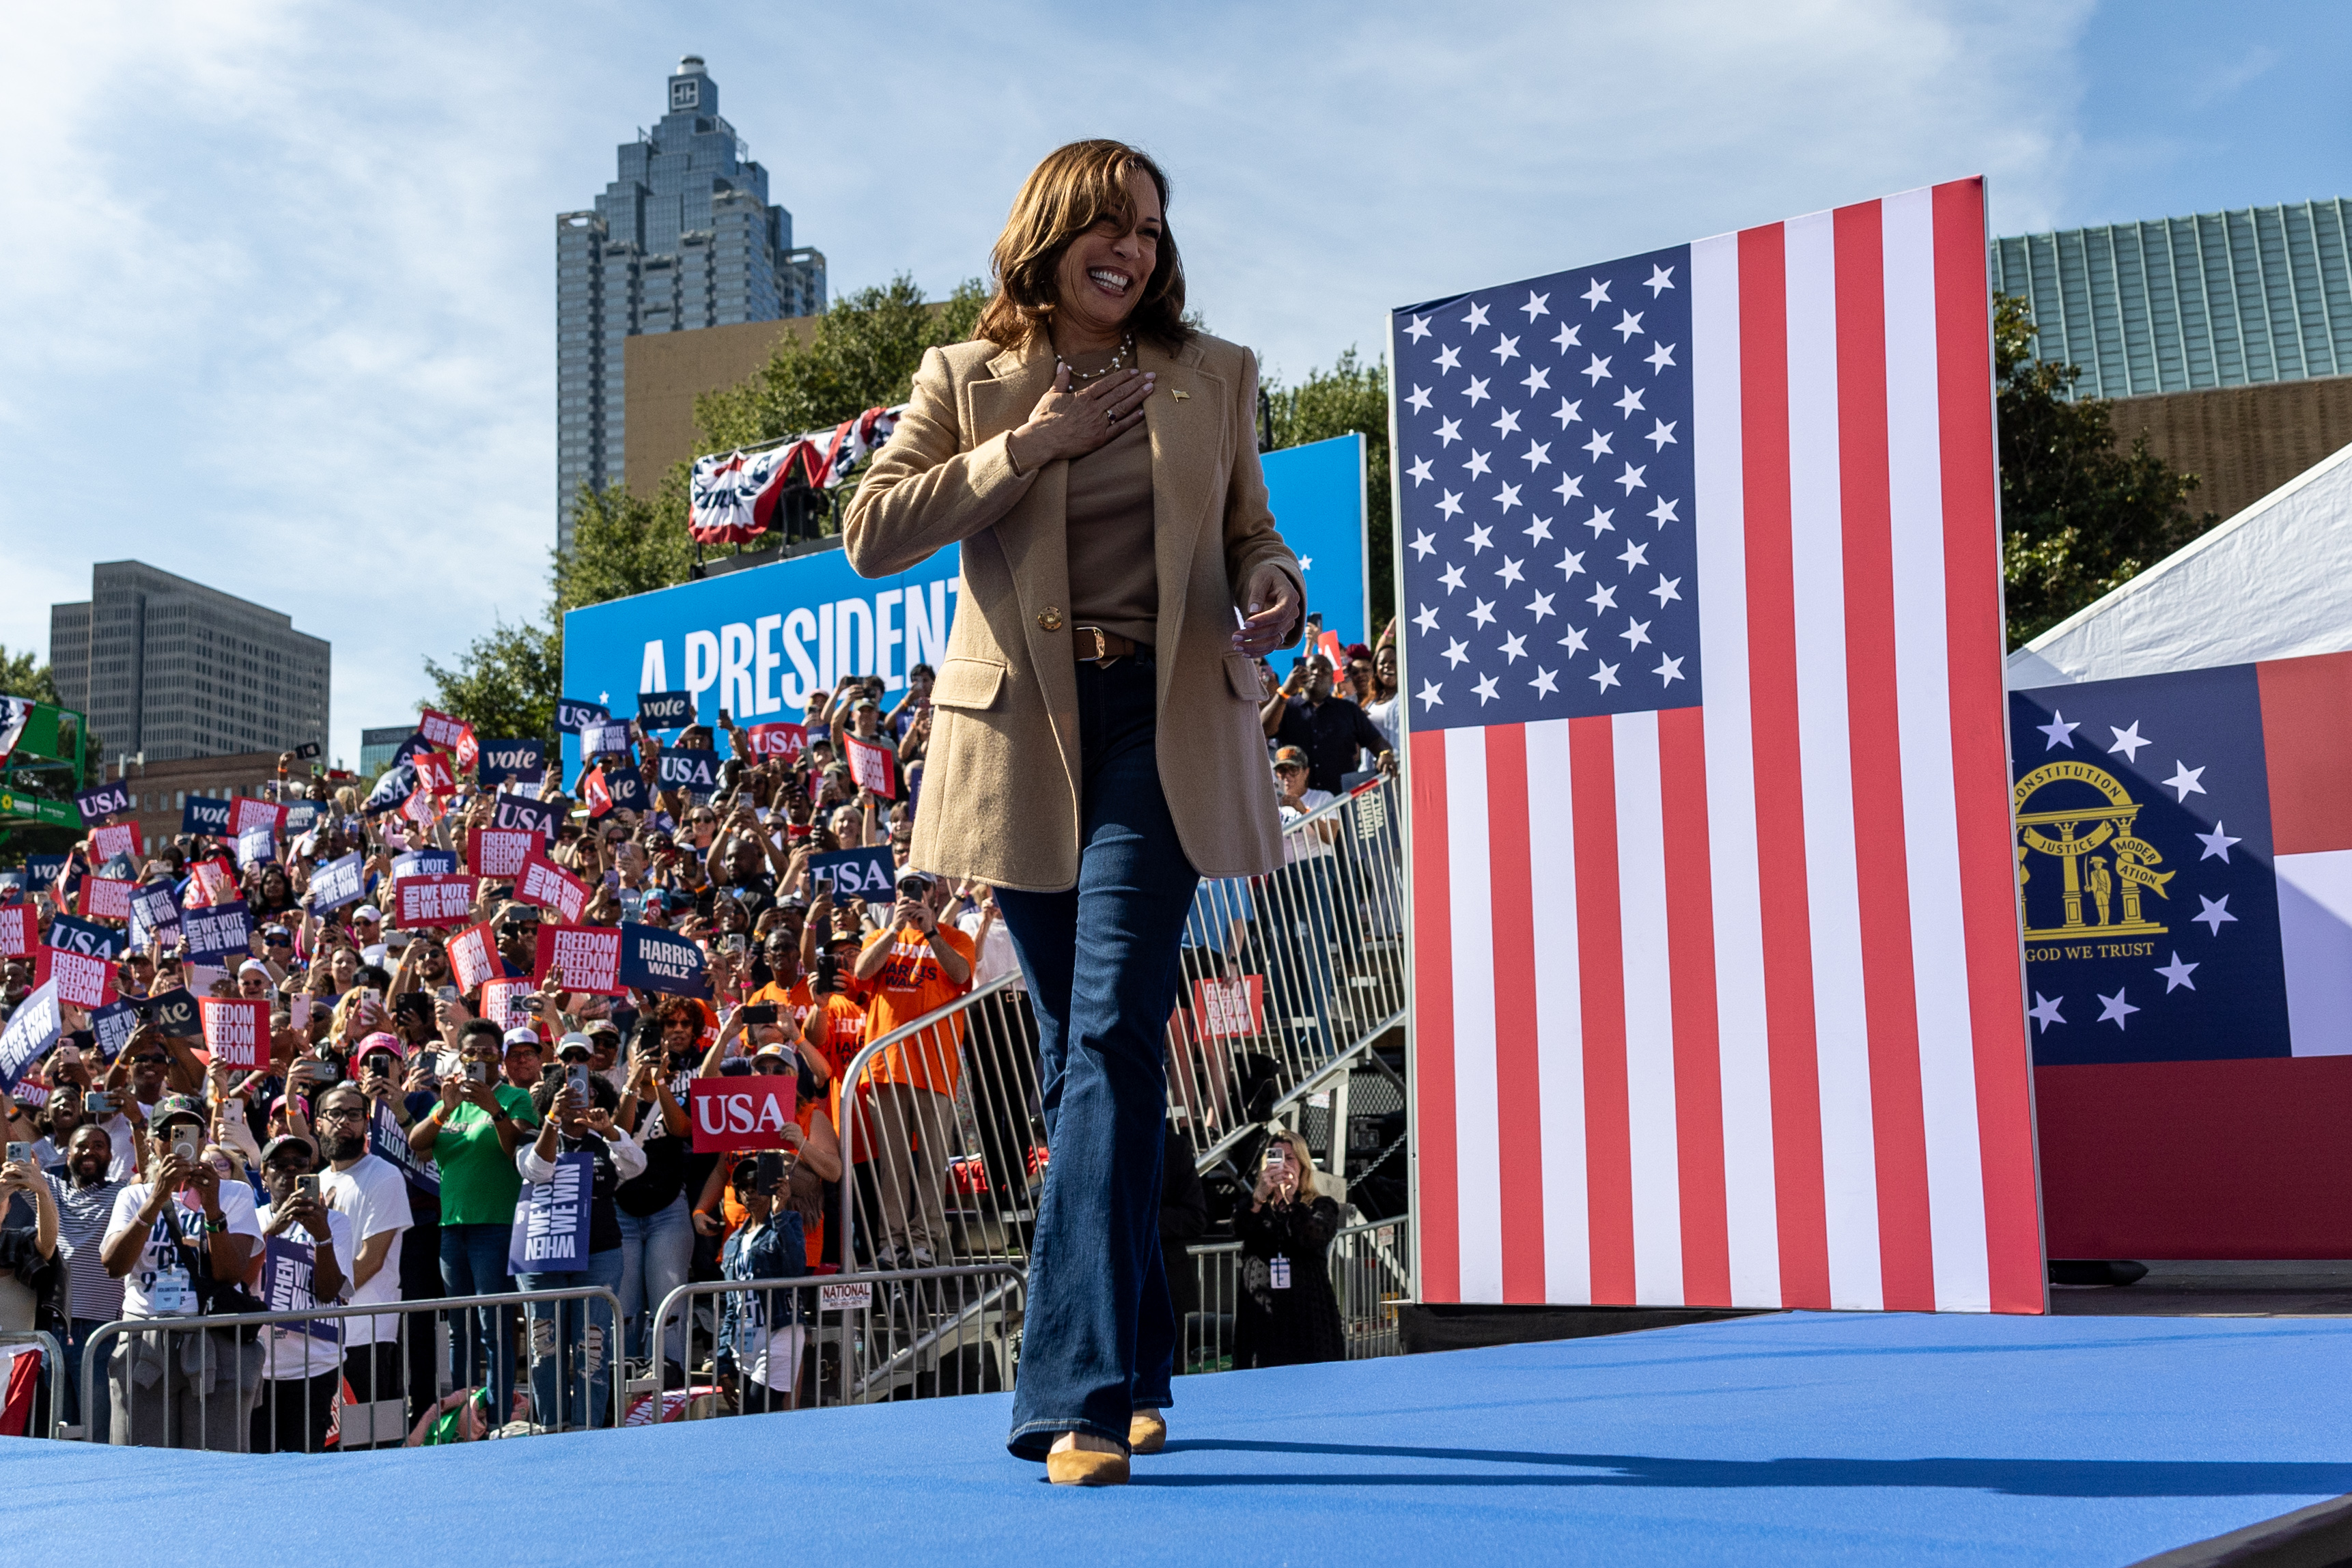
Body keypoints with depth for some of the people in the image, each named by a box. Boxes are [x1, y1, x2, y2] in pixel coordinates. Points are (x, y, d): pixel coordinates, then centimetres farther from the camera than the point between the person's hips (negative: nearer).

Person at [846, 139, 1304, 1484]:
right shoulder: (967, 380, 8)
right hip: (1023, 730, 2)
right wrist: (1030, 442, -8)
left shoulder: (1214, 374, 11)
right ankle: (1137, 1362, 24)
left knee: (1114, 1035, -15)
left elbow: (1248, 527, 17)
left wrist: (1275, 583, -7)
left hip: (1164, 726, -1)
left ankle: (1083, 1392, -17)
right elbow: (872, 534, -3)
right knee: (1082, 1054, 9)